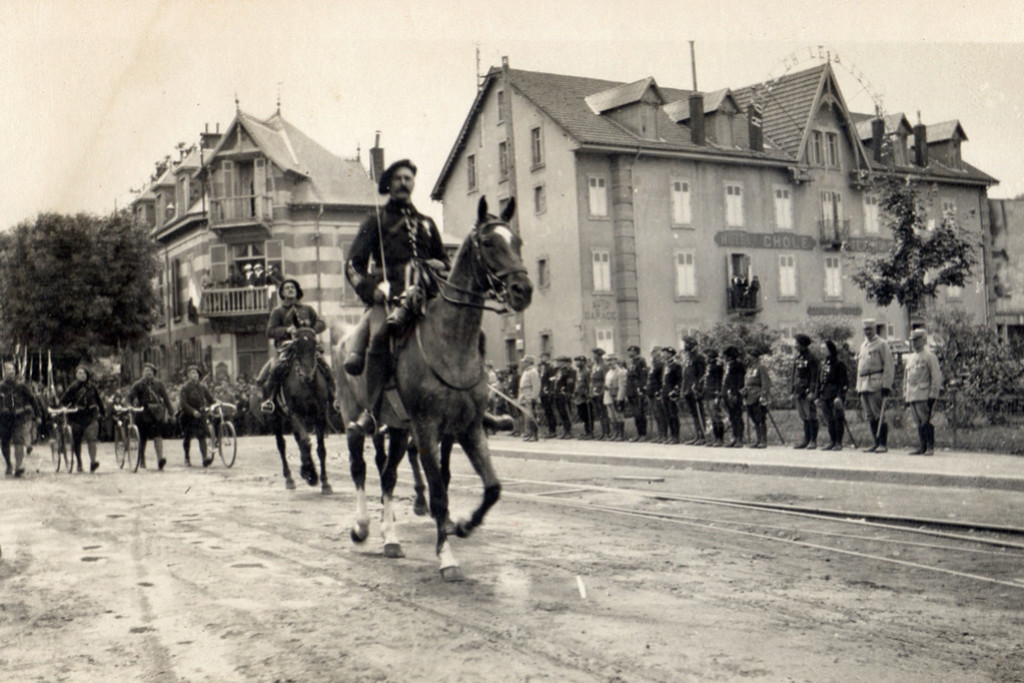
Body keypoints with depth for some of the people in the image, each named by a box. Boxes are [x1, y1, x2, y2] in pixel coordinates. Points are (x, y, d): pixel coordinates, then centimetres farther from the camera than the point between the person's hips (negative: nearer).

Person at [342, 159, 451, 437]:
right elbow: (353, 265, 12)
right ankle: (371, 411, -33)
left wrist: (439, 267, 8)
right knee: (378, 335, -32)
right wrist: (370, 289, -5)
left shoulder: (426, 223, 27)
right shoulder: (376, 220, 18)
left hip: (423, 293, 3)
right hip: (388, 292, -3)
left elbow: (444, 261, 31)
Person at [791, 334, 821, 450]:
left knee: (811, 416, -5)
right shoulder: (797, 358, 16)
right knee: (804, 417, 10)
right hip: (799, 391, 7)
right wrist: (792, 391, 15)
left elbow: (815, 376, -11)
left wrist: (812, 392, -18)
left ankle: (813, 441, -1)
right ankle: (806, 440, 16)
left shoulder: (812, 358, -7)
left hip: (808, 391, -7)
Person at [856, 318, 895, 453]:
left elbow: (889, 366, -7)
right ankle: (877, 443, 12)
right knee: (870, 416, 7)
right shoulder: (863, 346, 22)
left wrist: (886, 385, -15)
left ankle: (883, 443, -5)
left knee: (878, 414, -9)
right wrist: (859, 387, 18)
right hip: (864, 386, 7)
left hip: (876, 385, -7)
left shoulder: (882, 344, -1)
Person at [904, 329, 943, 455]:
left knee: (926, 422, -9)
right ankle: (923, 447, 12)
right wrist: (906, 395, 18)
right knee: (918, 423, 8)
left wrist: (933, 395, -14)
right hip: (913, 396, 7)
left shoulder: (929, 356, -4)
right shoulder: (910, 358, 19)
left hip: (925, 395, -7)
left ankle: (930, 447, -5)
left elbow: (936, 377, -9)